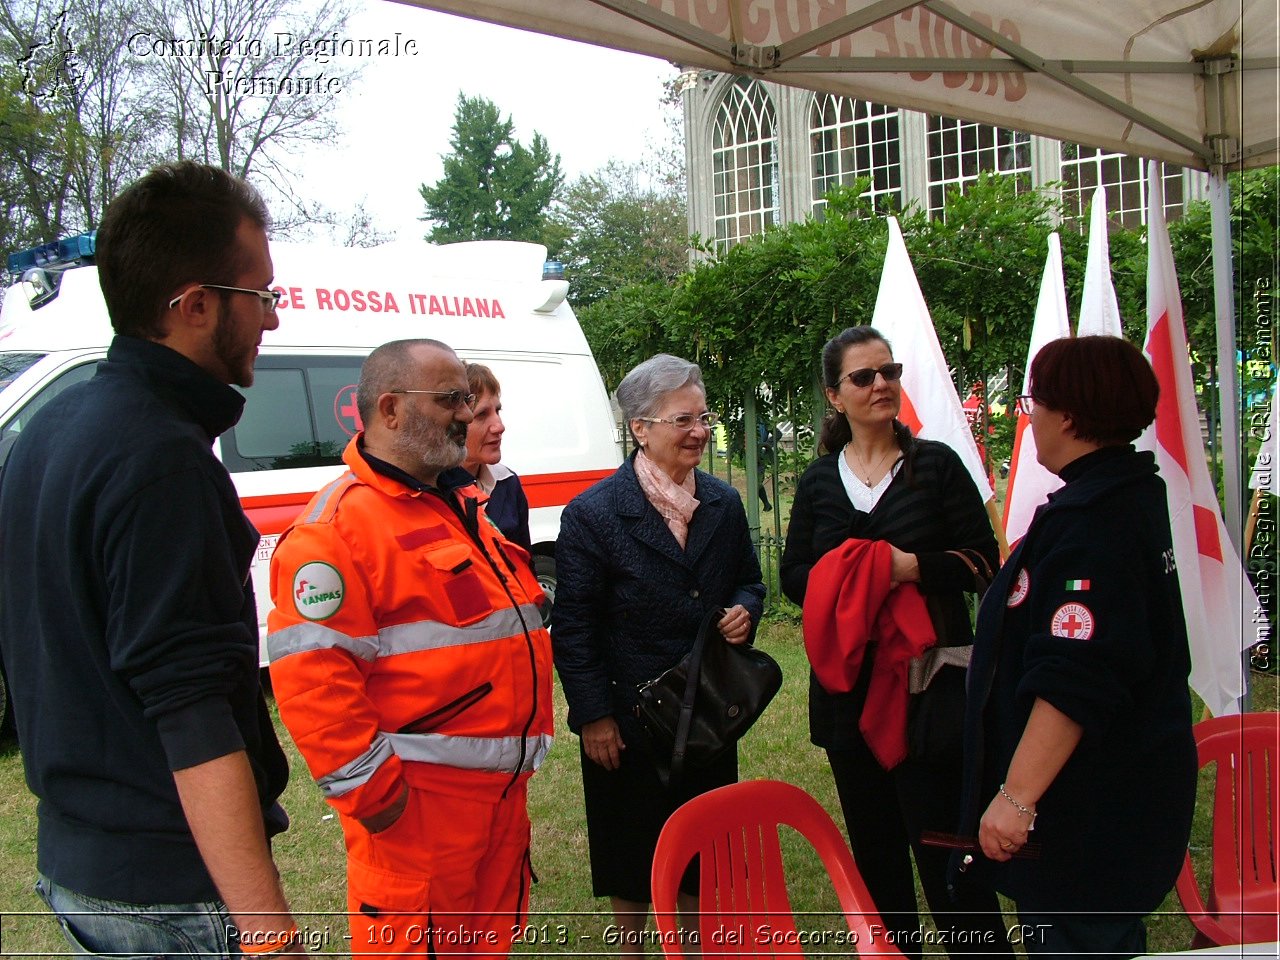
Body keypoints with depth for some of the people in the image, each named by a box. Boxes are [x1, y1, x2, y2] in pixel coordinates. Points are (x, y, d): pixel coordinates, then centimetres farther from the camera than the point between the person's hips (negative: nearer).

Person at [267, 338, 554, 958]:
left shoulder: (460, 505, 15)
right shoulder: (340, 523, -16)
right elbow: (308, 669, -24)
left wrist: (525, 743, 23)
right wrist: (369, 789, -21)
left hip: (500, 788, 9)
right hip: (417, 800, -9)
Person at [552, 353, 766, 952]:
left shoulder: (724, 504, 4)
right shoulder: (592, 514, -12)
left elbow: (749, 581, 17)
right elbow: (574, 626, -10)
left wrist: (745, 610, -7)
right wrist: (593, 716, -12)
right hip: (628, 717, -4)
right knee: (633, 855, 11)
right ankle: (632, 950, 32)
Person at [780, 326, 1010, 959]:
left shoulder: (935, 463, 0)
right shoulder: (819, 480, 9)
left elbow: (982, 559, -3)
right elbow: (794, 575, 9)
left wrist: (913, 567, -20)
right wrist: (847, 576, -11)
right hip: (848, 687, 4)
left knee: (944, 842, -4)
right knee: (873, 845, 13)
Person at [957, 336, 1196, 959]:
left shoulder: (1090, 521, -24)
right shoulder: (1136, 495, 10)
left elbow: (1073, 682, -30)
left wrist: (1017, 796, -27)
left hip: (1089, 808, -11)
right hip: (1126, 791, 11)